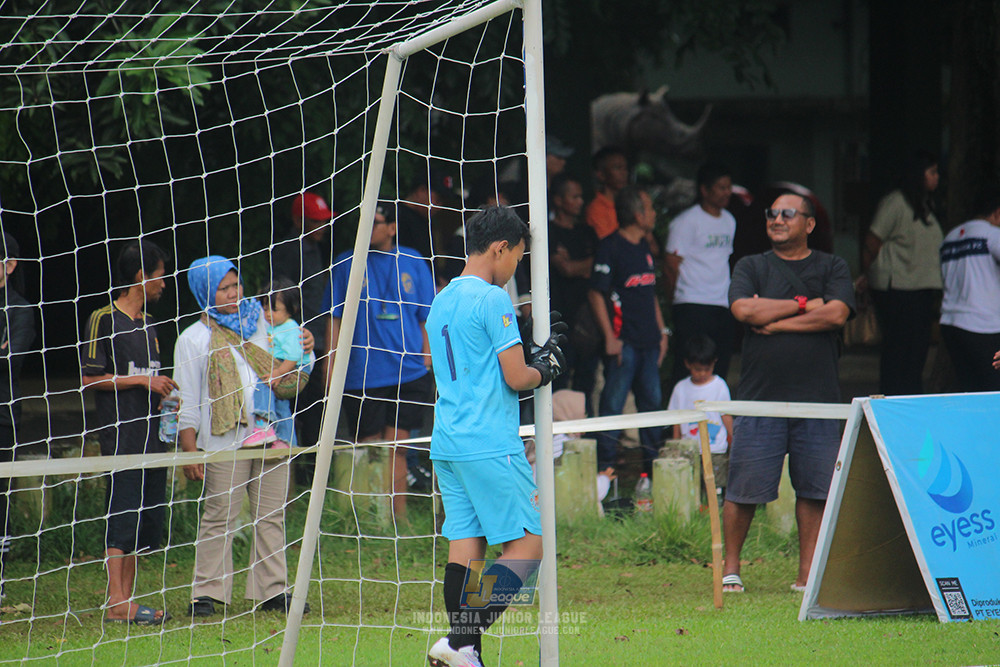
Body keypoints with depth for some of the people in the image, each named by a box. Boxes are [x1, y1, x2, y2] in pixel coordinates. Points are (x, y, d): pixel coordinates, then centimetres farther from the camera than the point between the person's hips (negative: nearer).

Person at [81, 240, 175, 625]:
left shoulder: (147, 323, 20)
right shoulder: (104, 319, -5)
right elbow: (91, 378, -10)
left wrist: (164, 396, 10)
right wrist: (143, 381, -12)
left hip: (151, 433, 8)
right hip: (121, 435, -8)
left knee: (147, 521, 5)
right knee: (122, 517, -11)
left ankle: (125, 600, 9)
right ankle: (117, 603, -12)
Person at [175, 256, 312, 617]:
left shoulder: (259, 322, 16)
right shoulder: (194, 339, 3)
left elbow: (286, 379, 25)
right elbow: (186, 401, 0)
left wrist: (303, 351, 4)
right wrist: (189, 449, -8)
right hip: (225, 440, -4)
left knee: (271, 516, 5)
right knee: (219, 517, -5)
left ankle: (271, 589, 10)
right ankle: (207, 593, -1)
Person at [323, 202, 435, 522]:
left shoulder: (412, 262, 8)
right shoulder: (346, 265, 6)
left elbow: (426, 317, 13)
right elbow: (335, 320, 8)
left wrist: (426, 362, 7)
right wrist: (331, 366, 2)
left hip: (408, 374, 0)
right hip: (361, 374, 0)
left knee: (396, 450, -1)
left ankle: (399, 517, 2)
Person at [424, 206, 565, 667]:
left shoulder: (441, 302, 17)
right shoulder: (492, 300, -10)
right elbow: (516, 377, -12)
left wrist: (533, 351, 22)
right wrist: (545, 369, 9)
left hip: (447, 442, 9)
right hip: (491, 446, -9)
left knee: (465, 543, 6)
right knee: (527, 544, -5)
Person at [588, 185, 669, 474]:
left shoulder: (644, 247, 17)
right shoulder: (610, 247, -9)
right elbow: (596, 293, -12)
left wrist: (661, 331, 18)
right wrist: (610, 338, -16)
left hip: (648, 341, 8)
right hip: (623, 341, -8)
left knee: (652, 402, 12)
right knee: (613, 404, -6)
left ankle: (653, 466, 20)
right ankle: (606, 468, -3)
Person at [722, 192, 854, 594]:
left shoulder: (832, 268, 10)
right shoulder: (751, 267, 10)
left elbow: (837, 314, -7)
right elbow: (744, 310, -9)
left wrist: (775, 322, -7)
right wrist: (804, 305, -5)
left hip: (817, 396, 1)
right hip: (760, 396, -1)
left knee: (815, 487, 1)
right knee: (744, 488, -3)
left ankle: (806, 573, 8)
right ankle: (730, 568, 10)